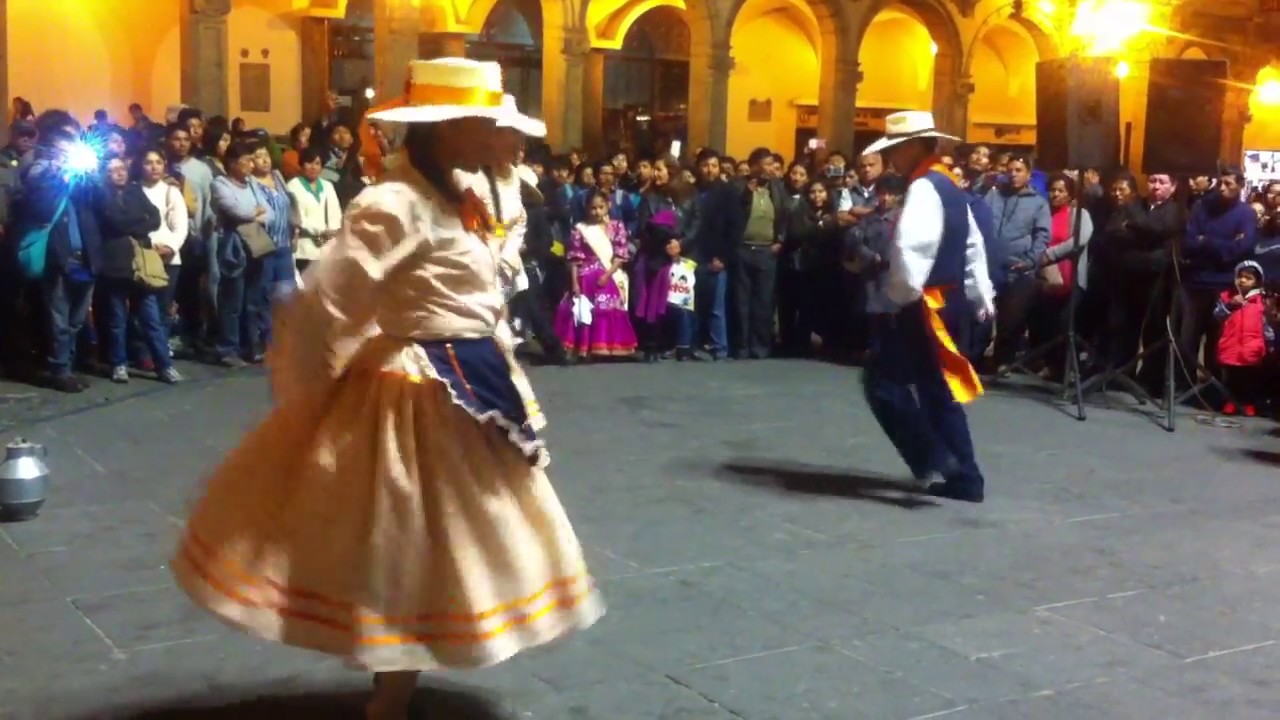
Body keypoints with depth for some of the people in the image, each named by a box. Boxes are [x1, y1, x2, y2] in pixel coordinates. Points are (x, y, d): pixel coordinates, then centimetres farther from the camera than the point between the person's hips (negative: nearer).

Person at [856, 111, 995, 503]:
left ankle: (929, 457, -7)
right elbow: (973, 245, 21)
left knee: (884, 379, -4)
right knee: (938, 389, 14)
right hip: (951, 300, 10)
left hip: (925, 304, -10)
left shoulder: (923, 189, -16)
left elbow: (909, 249, -30)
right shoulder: (950, 186, 15)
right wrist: (982, 294, 25)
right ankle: (964, 478, 16)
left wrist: (900, 296, -21)